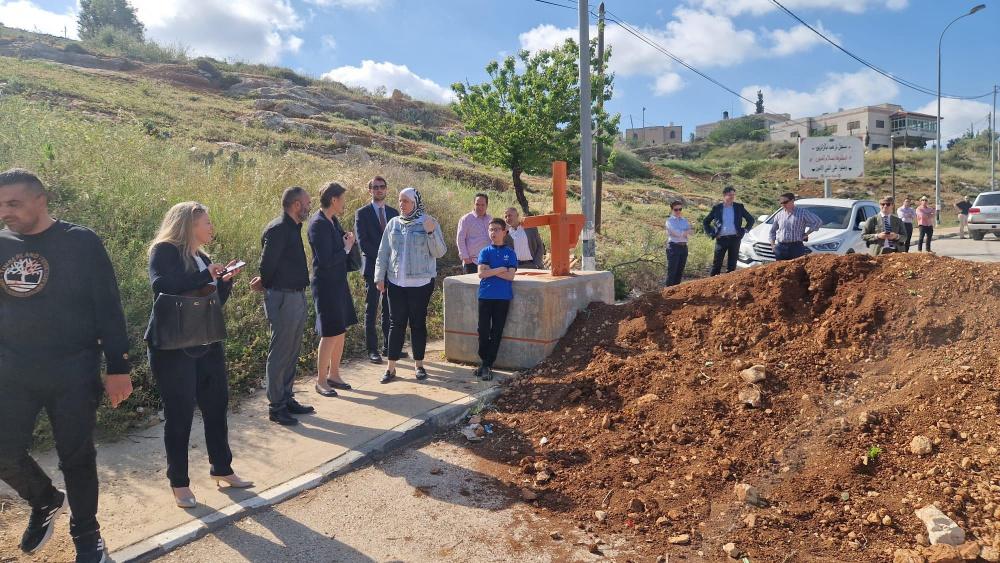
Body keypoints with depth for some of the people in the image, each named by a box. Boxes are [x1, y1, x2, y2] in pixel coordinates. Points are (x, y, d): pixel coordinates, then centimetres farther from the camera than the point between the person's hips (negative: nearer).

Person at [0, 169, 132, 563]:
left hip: (73, 371, -4)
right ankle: (45, 501, 36)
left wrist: (118, 367, -10)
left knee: (76, 457, 5)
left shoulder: (81, 242, -7)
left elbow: (108, 308, -7)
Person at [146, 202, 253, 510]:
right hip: (173, 347, -7)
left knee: (217, 407, 11)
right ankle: (179, 483, 14)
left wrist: (225, 280, -2)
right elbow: (162, 286, -27)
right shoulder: (164, 251, -8)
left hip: (207, 344, 7)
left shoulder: (202, 257, 13)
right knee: (180, 414, 0)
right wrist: (205, 276, -21)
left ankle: (222, 469, 25)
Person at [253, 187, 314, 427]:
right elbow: (268, 263, -17)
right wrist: (266, 284, 1)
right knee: (279, 353, 0)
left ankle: (287, 399, 28)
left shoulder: (293, 228, 13)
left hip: (297, 297, 9)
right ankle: (275, 407, 10)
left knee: (291, 352, 16)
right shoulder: (278, 229, -17)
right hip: (283, 299, -9)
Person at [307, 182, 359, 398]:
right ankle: (321, 381, 10)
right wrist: (346, 248, -11)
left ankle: (333, 374, 28)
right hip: (326, 286, -9)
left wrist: (347, 241, -4)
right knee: (330, 334, -4)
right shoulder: (318, 224, -19)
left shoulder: (333, 221, 8)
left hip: (338, 283, 9)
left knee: (340, 331, 15)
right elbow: (326, 261, -24)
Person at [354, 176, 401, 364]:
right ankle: (372, 350, 3)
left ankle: (388, 347, 17)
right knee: (371, 311, -1)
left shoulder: (393, 212, 13)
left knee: (389, 309, 9)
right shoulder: (362, 213, 0)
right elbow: (362, 242, -8)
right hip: (373, 267, -4)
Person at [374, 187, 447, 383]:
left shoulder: (429, 222, -2)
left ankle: (419, 364, 19)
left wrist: (431, 232, -20)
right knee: (396, 323, 4)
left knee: (418, 323, 7)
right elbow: (383, 253, 10)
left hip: (421, 282, -2)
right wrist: (380, 277, 5)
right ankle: (391, 367, 9)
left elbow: (440, 252, -7)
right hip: (396, 282, 2)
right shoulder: (393, 223, 6)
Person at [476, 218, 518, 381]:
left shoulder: (510, 253, 4)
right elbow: (481, 273, -7)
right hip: (486, 296, 0)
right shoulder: (485, 252, 5)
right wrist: (500, 270, -10)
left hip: (503, 297, 0)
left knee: (497, 332, 2)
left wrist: (491, 271, -10)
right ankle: (484, 363, 14)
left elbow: (510, 276, -7)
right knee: (483, 331, 0)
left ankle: (487, 365, 9)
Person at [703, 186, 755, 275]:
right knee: (716, 264, -2)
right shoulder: (717, 208, 3)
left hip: (734, 238, 1)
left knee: (732, 265, 5)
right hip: (721, 239, -1)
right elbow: (705, 222, 10)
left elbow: (751, 219, 15)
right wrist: (712, 234, 1)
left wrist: (744, 231, 5)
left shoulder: (739, 207, 6)